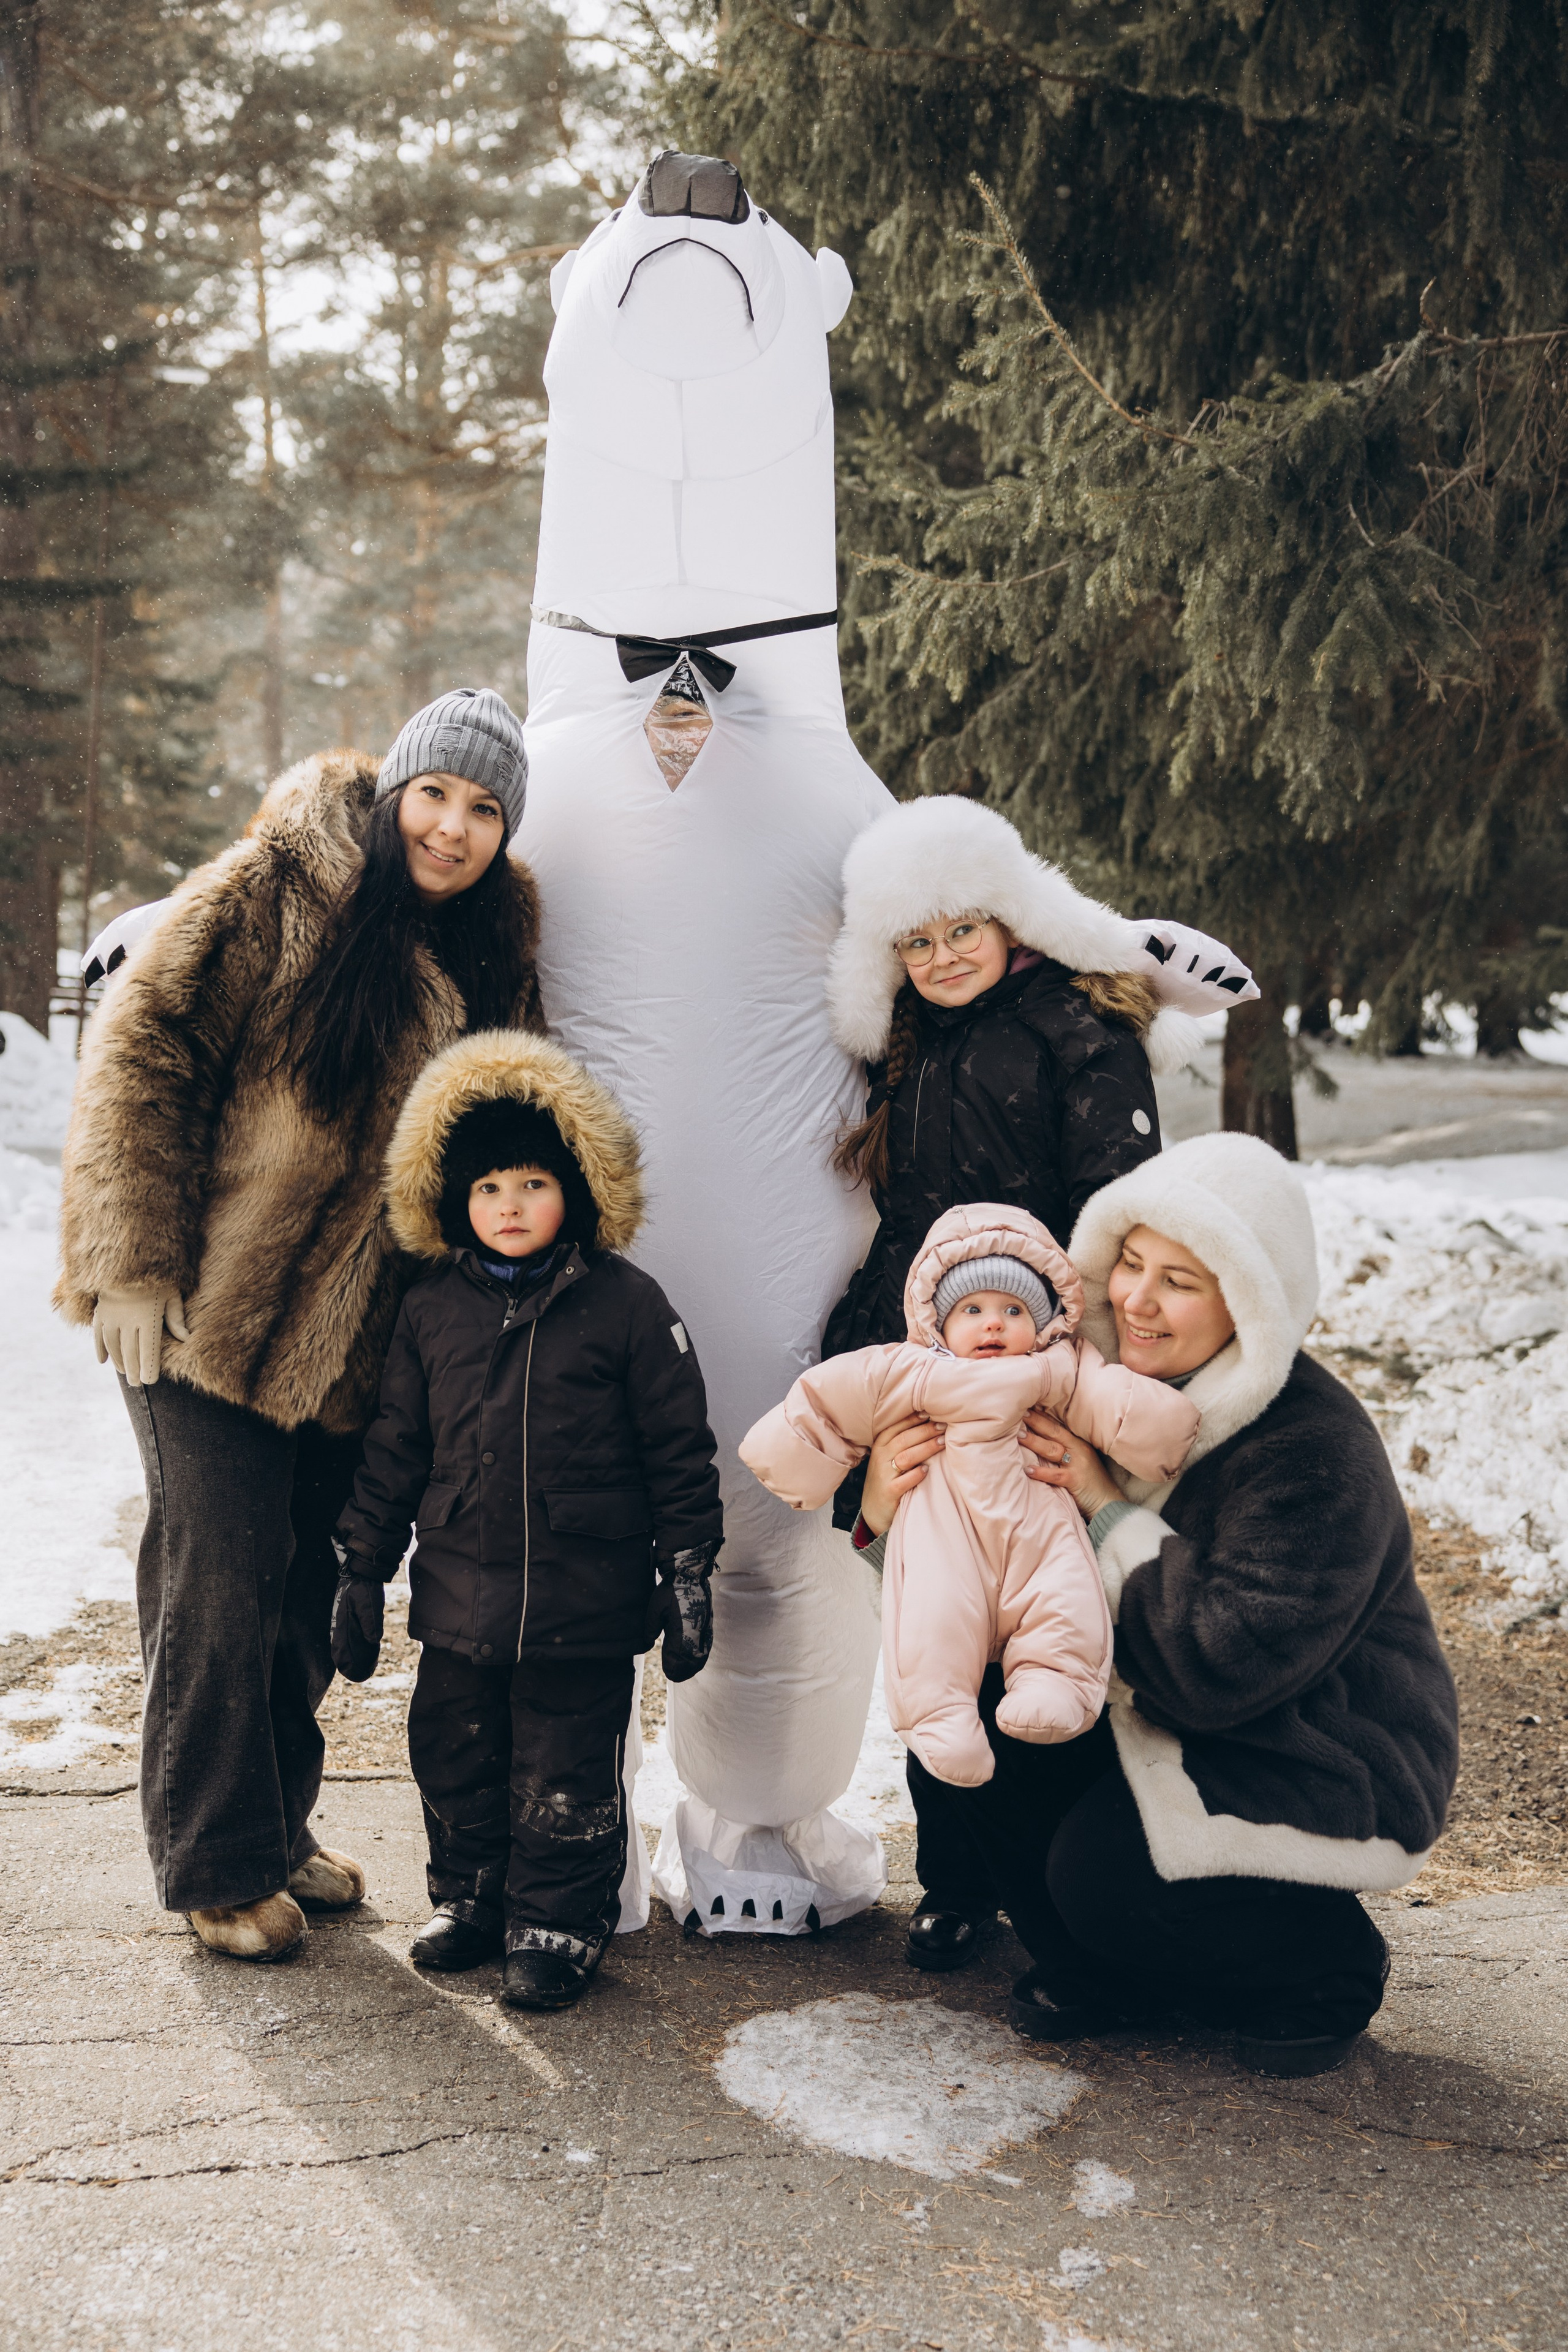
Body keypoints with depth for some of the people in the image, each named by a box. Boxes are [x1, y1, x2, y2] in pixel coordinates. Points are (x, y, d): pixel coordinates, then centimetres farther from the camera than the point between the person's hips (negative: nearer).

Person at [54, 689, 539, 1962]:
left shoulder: (491, 955, 8)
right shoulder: (281, 888, -10)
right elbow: (141, 1046, -13)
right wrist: (134, 1266, -17)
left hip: (351, 1335, 6)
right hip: (210, 1314, -5)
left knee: (308, 1591, 13)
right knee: (221, 1582, -2)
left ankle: (277, 1828, 31)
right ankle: (218, 1867, 15)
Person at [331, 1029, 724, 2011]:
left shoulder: (627, 1304, -6)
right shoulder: (432, 1309, 5)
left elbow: (680, 1449, -2)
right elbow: (396, 1449, 11)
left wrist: (689, 1571, -4)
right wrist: (365, 1568, 11)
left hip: (586, 1601, -4)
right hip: (460, 1592, 4)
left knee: (566, 1775, 5)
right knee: (454, 1757, 14)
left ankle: (559, 1925, 23)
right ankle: (472, 1898, 35)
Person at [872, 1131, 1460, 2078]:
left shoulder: (1318, 1454, -27)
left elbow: (1225, 1667, -32)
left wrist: (1111, 1510, -27)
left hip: (1332, 1766, -7)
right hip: (1164, 1722, 7)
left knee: (1104, 1871, -24)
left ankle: (1329, 1972, 5)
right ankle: (1110, 1968, 12)